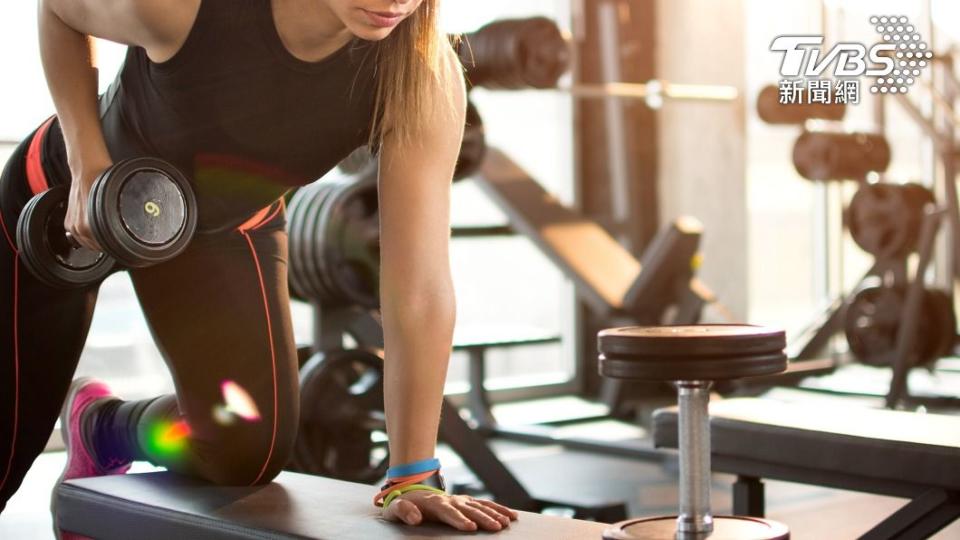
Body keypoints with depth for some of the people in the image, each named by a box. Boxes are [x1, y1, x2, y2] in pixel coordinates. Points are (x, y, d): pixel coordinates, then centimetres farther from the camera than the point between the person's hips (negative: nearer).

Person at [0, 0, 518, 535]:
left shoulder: (426, 77, -34)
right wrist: (88, 164, -22)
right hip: (68, 191, -1)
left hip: (225, 226, 2)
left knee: (250, 450, -13)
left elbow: (420, 289, -34)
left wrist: (413, 476, -33)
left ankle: (102, 427, 19)